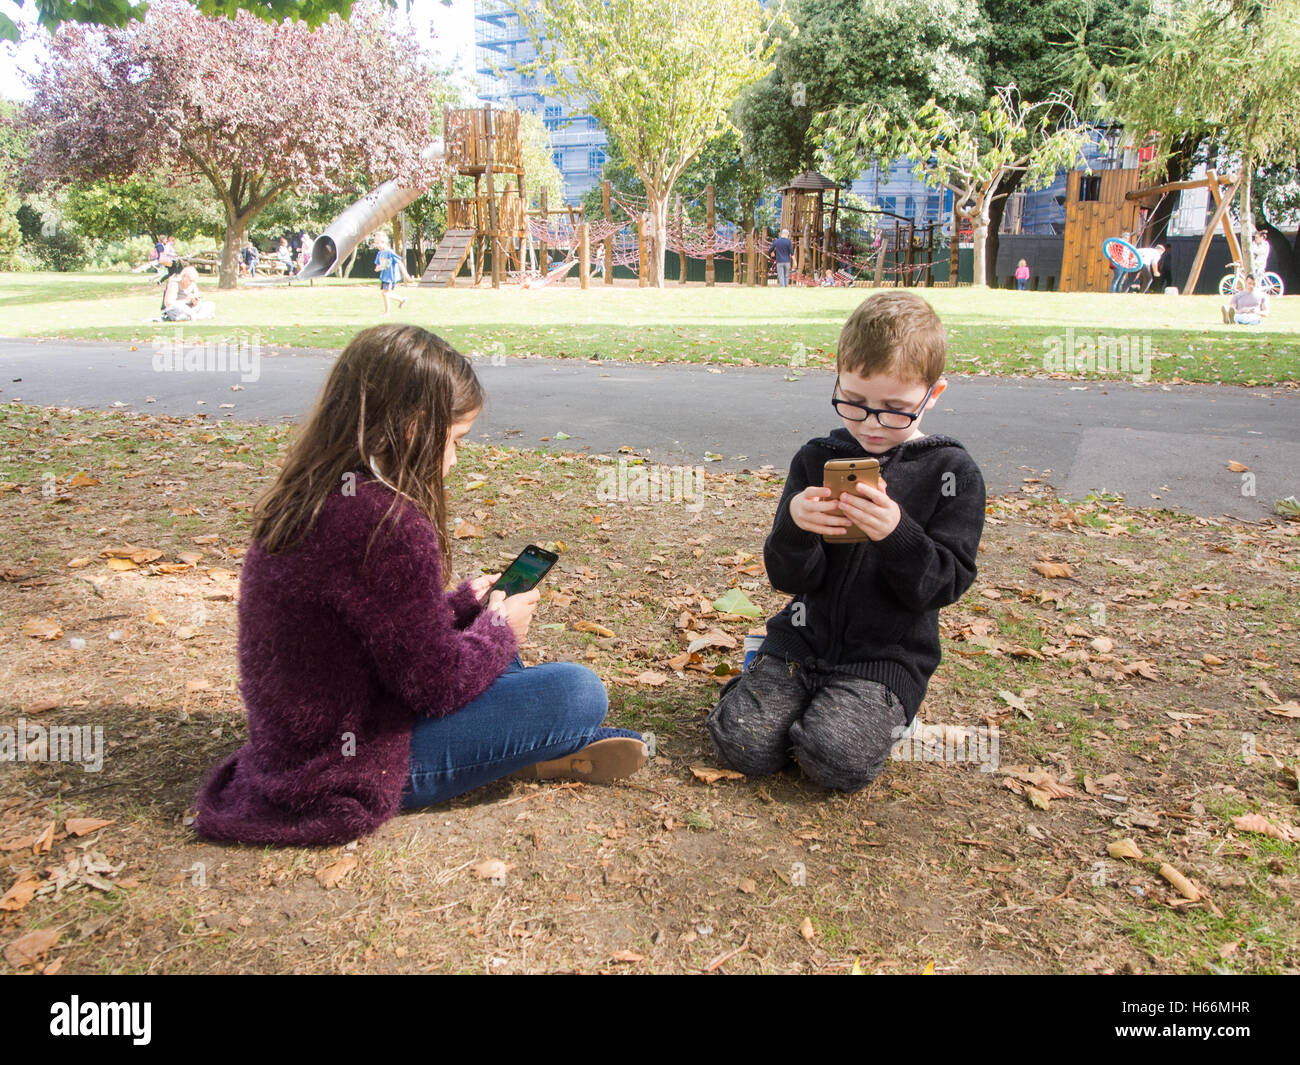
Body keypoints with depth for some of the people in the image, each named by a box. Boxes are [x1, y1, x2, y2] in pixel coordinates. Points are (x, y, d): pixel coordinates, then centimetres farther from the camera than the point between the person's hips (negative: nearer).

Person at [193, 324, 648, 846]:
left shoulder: (301, 500, 0)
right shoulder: (392, 528, -28)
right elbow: (437, 684, -20)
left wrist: (463, 603, 12)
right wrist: (499, 629, -3)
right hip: (351, 771, -9)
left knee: (485, 633, 22)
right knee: (580, 690, -12)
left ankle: (549, 742, 16)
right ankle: (540, 755, 18)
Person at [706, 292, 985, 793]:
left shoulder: (951, 472, -5)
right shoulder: (817, 460, 2)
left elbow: (944, 585, -9)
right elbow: (790, 578, -1)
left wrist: (897, 534, -28)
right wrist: (795, 526, -24)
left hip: (889, 655, -2)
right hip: (807, 636, 3)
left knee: (837, 758, -25)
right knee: (742, 744, -15)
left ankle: (882, 713, 7)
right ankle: (763, 675, 15)